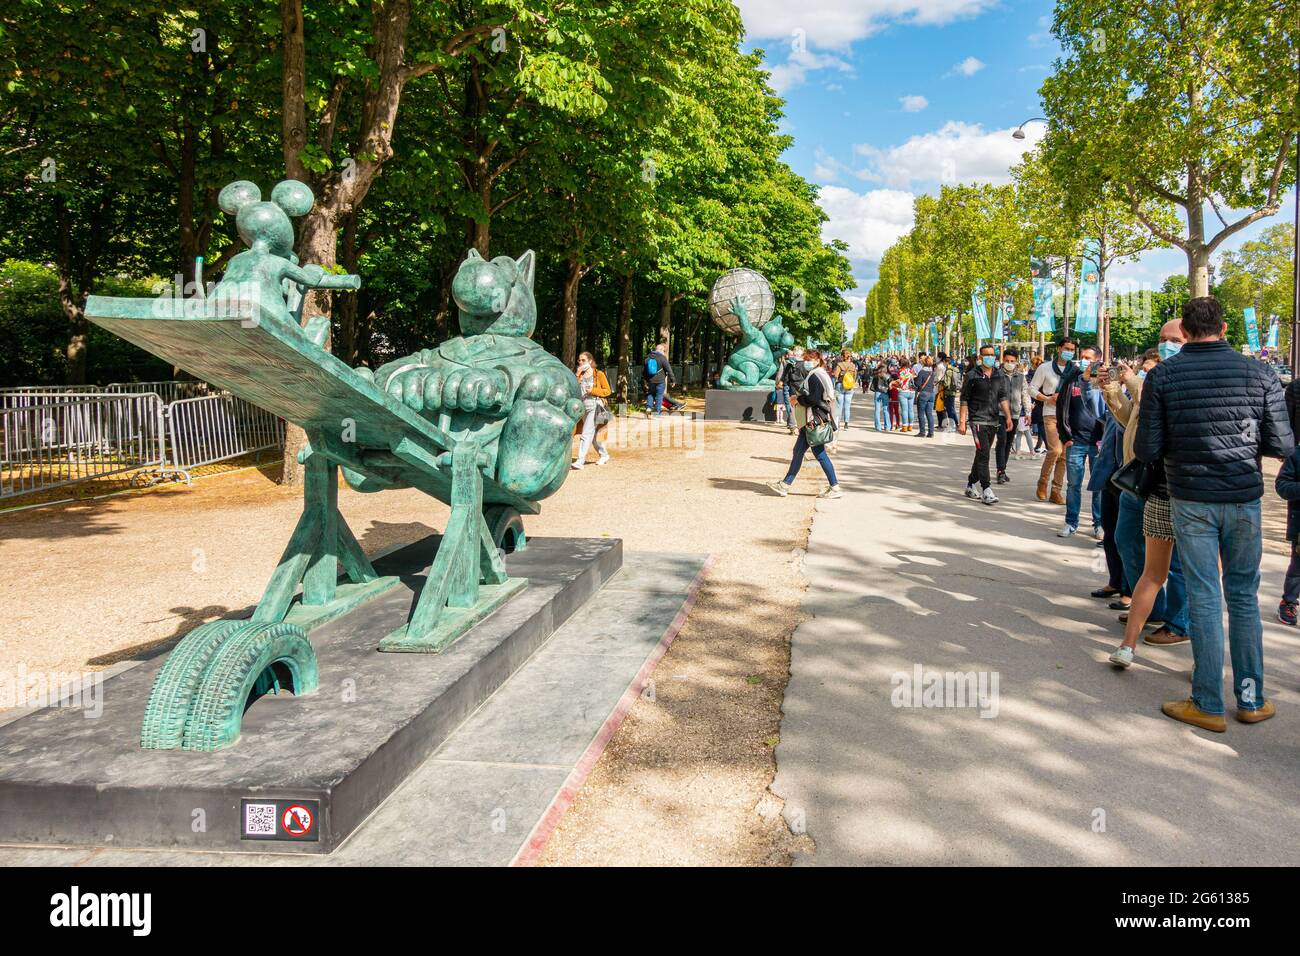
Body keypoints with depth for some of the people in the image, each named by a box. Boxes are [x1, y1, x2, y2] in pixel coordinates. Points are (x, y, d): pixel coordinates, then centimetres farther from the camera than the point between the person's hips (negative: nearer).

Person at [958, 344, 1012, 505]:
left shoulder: (1000, 376, 10)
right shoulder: (973, 376, -2)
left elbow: (1003, 397, 8)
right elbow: (964, 399, 0)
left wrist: (1008, 416, -6)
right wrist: (962, 421, -5)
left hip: (994, 421, 5)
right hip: (978, 420, -5)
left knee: (982, 454, 12)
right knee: (983, 453, -15)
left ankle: (971, 486, 25)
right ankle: (986, 491, -16)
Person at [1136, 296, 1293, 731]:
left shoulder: (1162, 375, -7)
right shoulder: (1260, 373, -3)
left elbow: (1147, 450, -9)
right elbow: (1283, 446, -3)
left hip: (1190, 499, -1)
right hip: (1244, 498, 2)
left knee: (1204, 599, 4)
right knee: (1244, 596, 13)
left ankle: (1208, 706, 10)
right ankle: (1251, 699, 21)